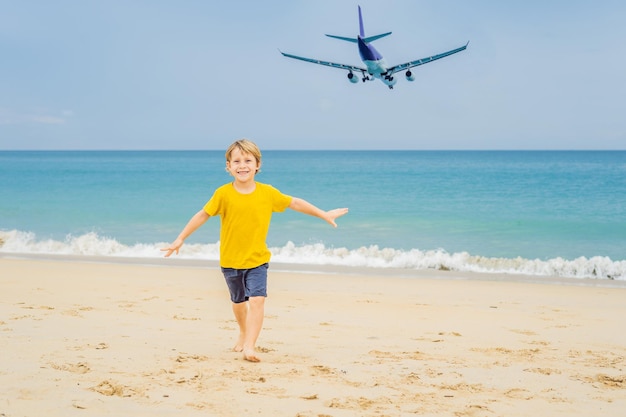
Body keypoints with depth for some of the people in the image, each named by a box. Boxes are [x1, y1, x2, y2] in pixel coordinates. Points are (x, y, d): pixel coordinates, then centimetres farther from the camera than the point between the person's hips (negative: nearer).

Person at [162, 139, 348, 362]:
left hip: (257, 259, 0)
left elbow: (294, 203, 3)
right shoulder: (223, 194, -13)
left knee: (257, 299, -19)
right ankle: (243, 333, 46)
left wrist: (324, 214, 9)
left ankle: (250, 346, -19)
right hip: (230, 260, 1)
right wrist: (180, 239, -7)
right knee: (238, 301, 20)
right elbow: (202, 215, -7)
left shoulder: (268, 193, -9)